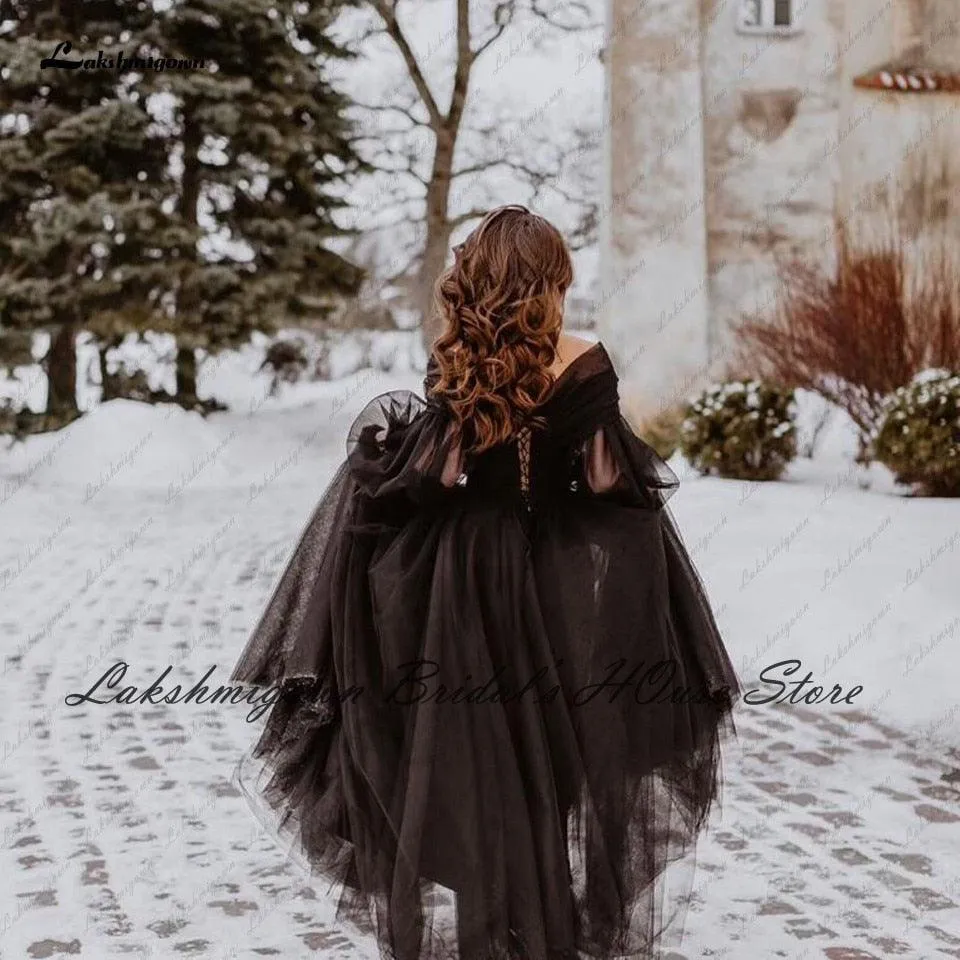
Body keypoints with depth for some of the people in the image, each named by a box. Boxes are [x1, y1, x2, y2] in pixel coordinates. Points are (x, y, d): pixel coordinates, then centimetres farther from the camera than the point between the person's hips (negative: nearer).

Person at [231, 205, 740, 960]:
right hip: (561, 576, 0)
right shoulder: (584, 364, -11)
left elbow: (426, 477, -8)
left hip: (465, 571, 1)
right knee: (559, 749, 14)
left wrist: (378, 433, 10)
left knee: (469, 755, 11)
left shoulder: (453, 366, -7)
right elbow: (614, 481, -9)